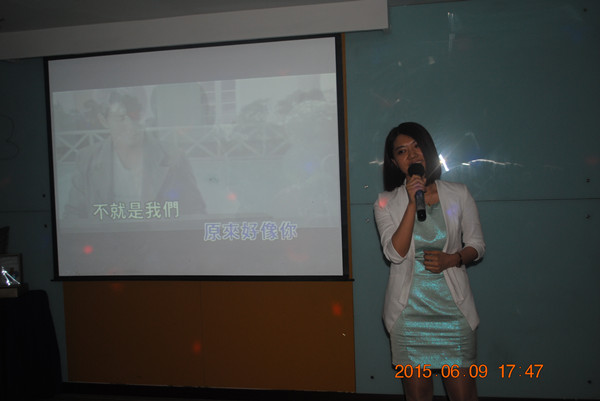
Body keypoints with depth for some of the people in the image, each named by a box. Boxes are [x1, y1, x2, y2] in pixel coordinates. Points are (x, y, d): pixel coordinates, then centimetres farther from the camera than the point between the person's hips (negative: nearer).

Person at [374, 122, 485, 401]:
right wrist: (412, 203, -17)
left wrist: (452, 259, -14)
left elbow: (477, 245, 7)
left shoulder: (458, 195, 3)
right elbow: (395, 253, -12)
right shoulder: (387, 203, 0)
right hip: (409, 308, 0)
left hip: (452, 305, 0)